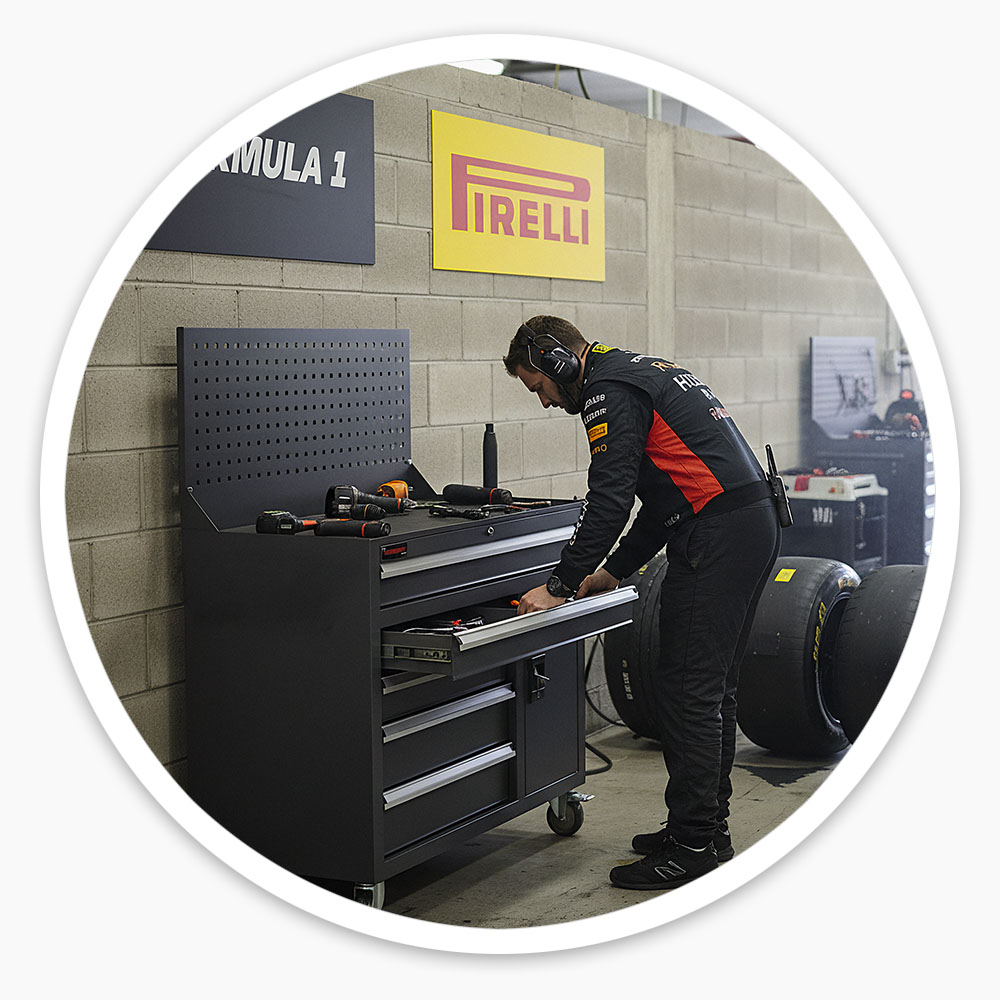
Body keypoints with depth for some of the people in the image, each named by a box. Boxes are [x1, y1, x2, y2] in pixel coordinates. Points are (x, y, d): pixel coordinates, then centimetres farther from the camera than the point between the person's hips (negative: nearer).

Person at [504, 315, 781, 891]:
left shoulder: (609, 391, -8)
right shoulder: (644, 373, 24)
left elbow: (609, 501, -15)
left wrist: (561, 587, -8)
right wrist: (612, 571, 24)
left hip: (716, 540, -10)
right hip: (757, 523, 10)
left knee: (687, 691, -6)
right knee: (712, 688, 15)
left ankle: (691, 849, -1)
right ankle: (709, 829, 23)